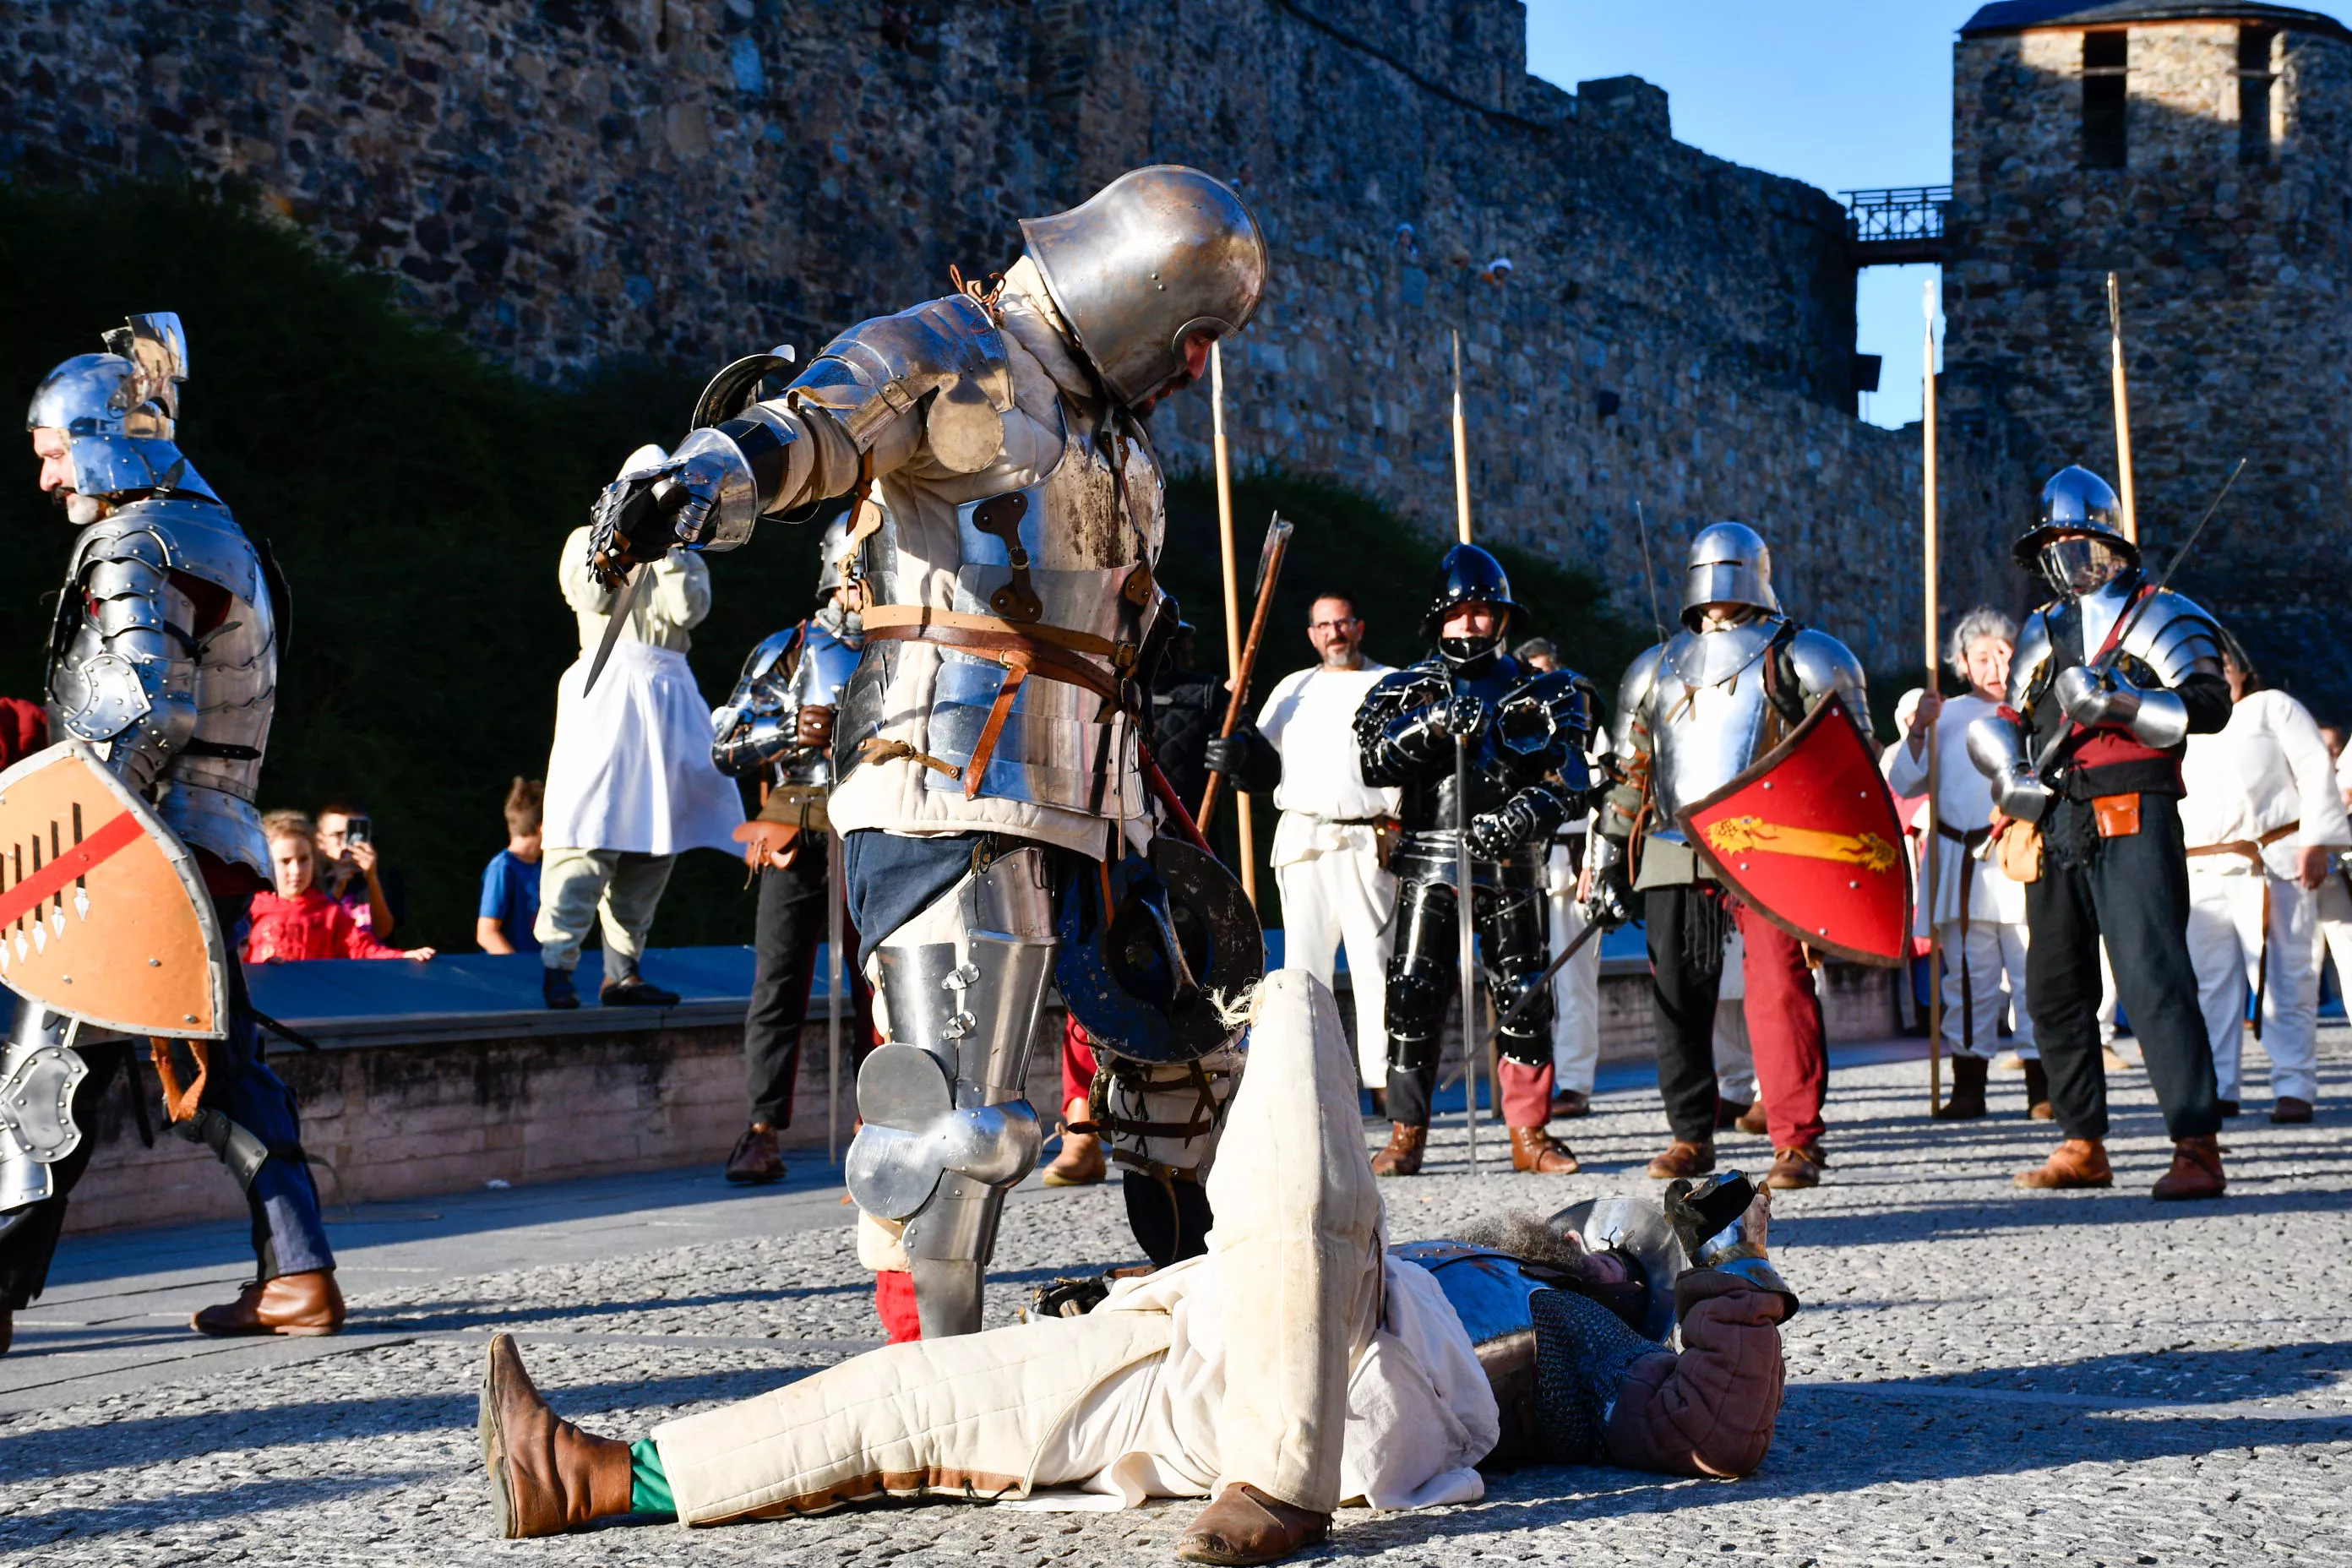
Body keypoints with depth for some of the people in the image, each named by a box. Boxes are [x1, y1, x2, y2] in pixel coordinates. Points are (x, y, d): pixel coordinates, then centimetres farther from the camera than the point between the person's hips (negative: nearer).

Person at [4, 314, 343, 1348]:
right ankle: (298, 1275, 7)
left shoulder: (130, 546, -11)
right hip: (219, 844, 9)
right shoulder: (219, 536, 18)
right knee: (227, 1067, 11)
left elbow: (154, 710, -21)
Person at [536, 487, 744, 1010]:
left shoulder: (685, 560, 19)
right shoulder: (588, 542, 13)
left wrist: (666, 549, 1)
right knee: (591, 831, -15)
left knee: (656, 836, 0)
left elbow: (689, 609, -1)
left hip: (666, 697, 4)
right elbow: (589, 597, -6)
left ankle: (622, 971, 4)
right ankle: (557, 963, -18)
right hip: (605, 692, -4)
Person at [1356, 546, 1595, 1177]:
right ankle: (1406, 1134, 2)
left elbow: (1568, 780, 0)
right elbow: (1374, 762, -6)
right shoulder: (1410, 688, 9)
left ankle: (1529, 1133, 12)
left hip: (1510, 868, 0)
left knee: (1524, 999, 2)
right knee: (1413, 999, -5)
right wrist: (1430, 726, -22)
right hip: (1429, 868, 0)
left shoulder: (1538, 693, 8)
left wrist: (1522, 815, -18)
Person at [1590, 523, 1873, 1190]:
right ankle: (1691, 1138, 15)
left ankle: (1798, 1142, -10)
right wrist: (1610, 859, 19)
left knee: (1779, 990, -14)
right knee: (1677, 998, 3)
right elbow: (1632, 771, 25)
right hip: (1673, 857, 5)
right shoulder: (1657, 669, 21)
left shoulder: (1801, 658, 8)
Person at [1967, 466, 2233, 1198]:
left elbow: (2208, 705, -11)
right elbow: (2001, 722, 23)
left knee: (2154, 979, -17)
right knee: (2055, 991, 8)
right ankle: (2083, 1147, 16)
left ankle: (2197, 1147, -19)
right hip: (2055, 827, 7)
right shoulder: (2042, 631, 20)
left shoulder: (2160, 616, 2)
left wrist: (2113, 702, -21)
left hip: (2131, 819, -7)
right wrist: (2009, 774, 2)